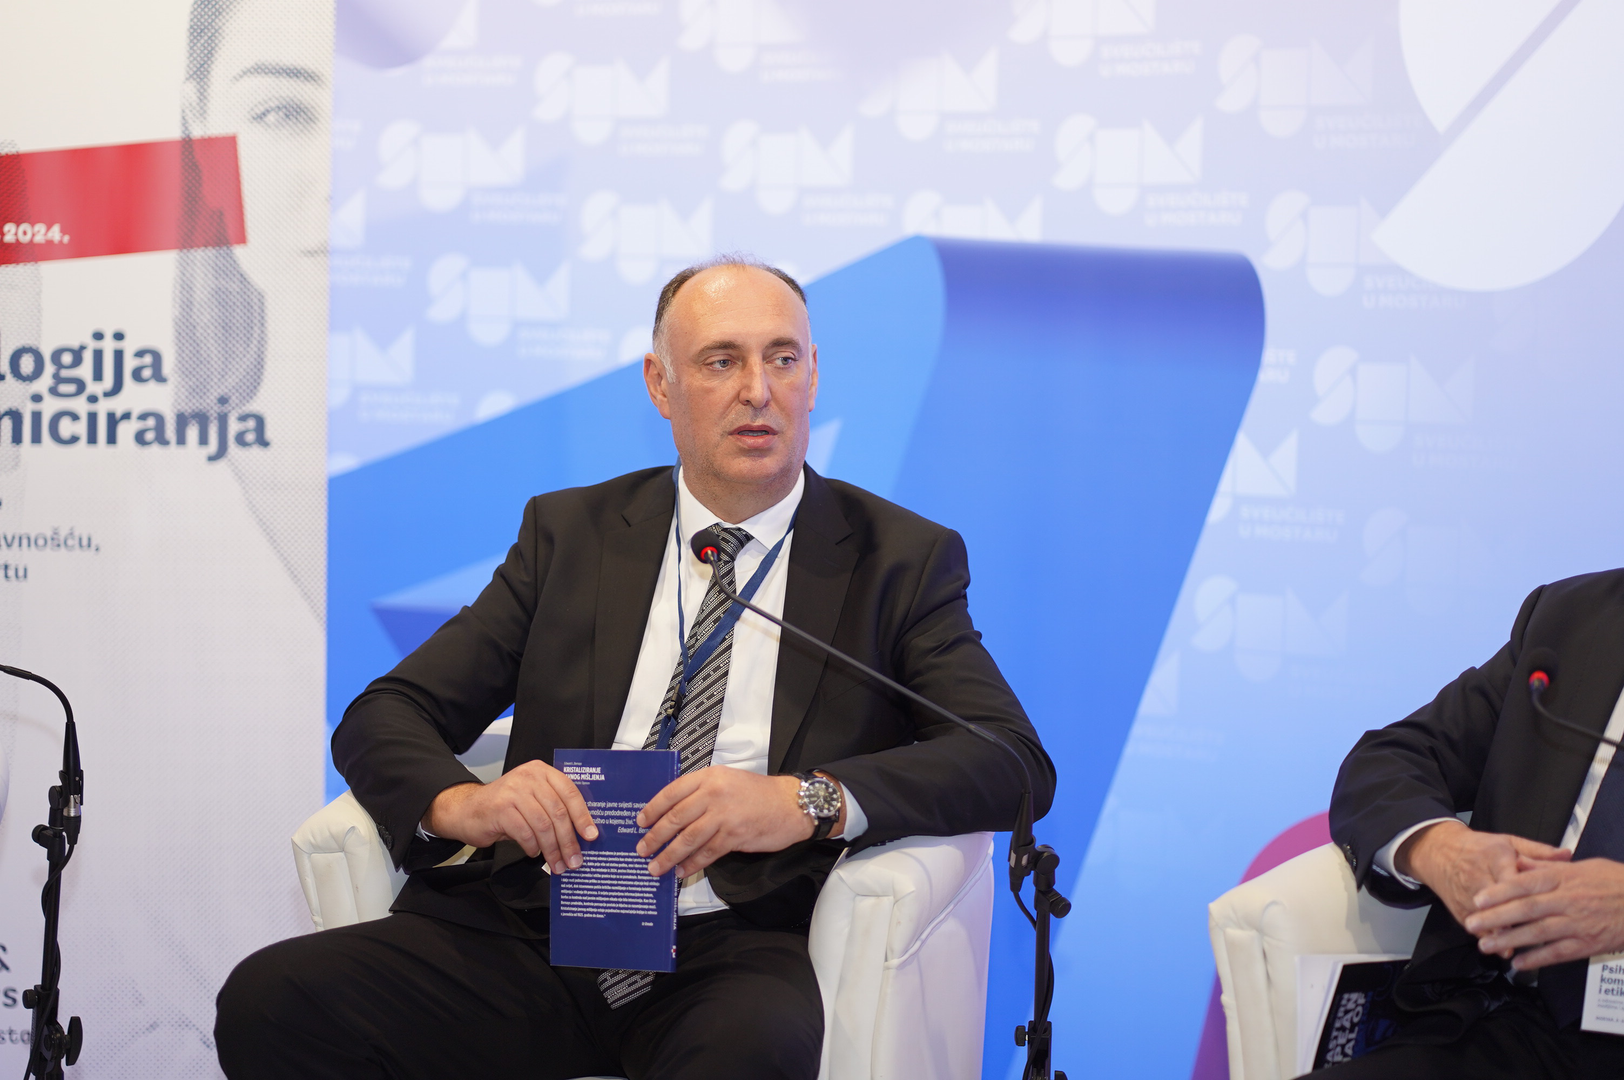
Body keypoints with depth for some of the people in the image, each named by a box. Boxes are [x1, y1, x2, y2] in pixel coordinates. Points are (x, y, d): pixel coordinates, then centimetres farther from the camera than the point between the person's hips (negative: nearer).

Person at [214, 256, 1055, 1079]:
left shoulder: (901, 559, 9)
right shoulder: (569, 533, 15)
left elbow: (1017, 762, -4)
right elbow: (381, 719, 11)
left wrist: (808, 800, -21)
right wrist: (456, 802, -13)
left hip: (740, 951, -3)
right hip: (535, 935, 3)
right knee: (270, 1001, -20)